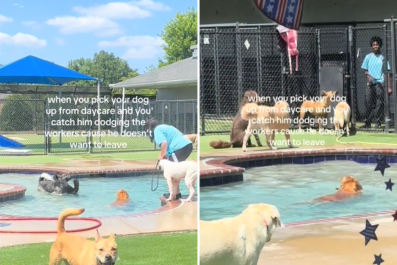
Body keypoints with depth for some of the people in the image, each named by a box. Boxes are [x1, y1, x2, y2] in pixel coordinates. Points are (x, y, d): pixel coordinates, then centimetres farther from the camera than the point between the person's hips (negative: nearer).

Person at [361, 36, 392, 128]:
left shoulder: (383, 57, 6)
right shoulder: (368, 57, 11)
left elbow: (387, 73, 5)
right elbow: (365, 70, 15)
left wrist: (389, 87, -2)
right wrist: (368, 76, -8)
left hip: (380, 83, -2)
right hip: (370, 84, 2)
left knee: (379, 104, -4)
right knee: (368, 103, -2)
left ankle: (378, 122, 3)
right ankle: (367, 123, 4)